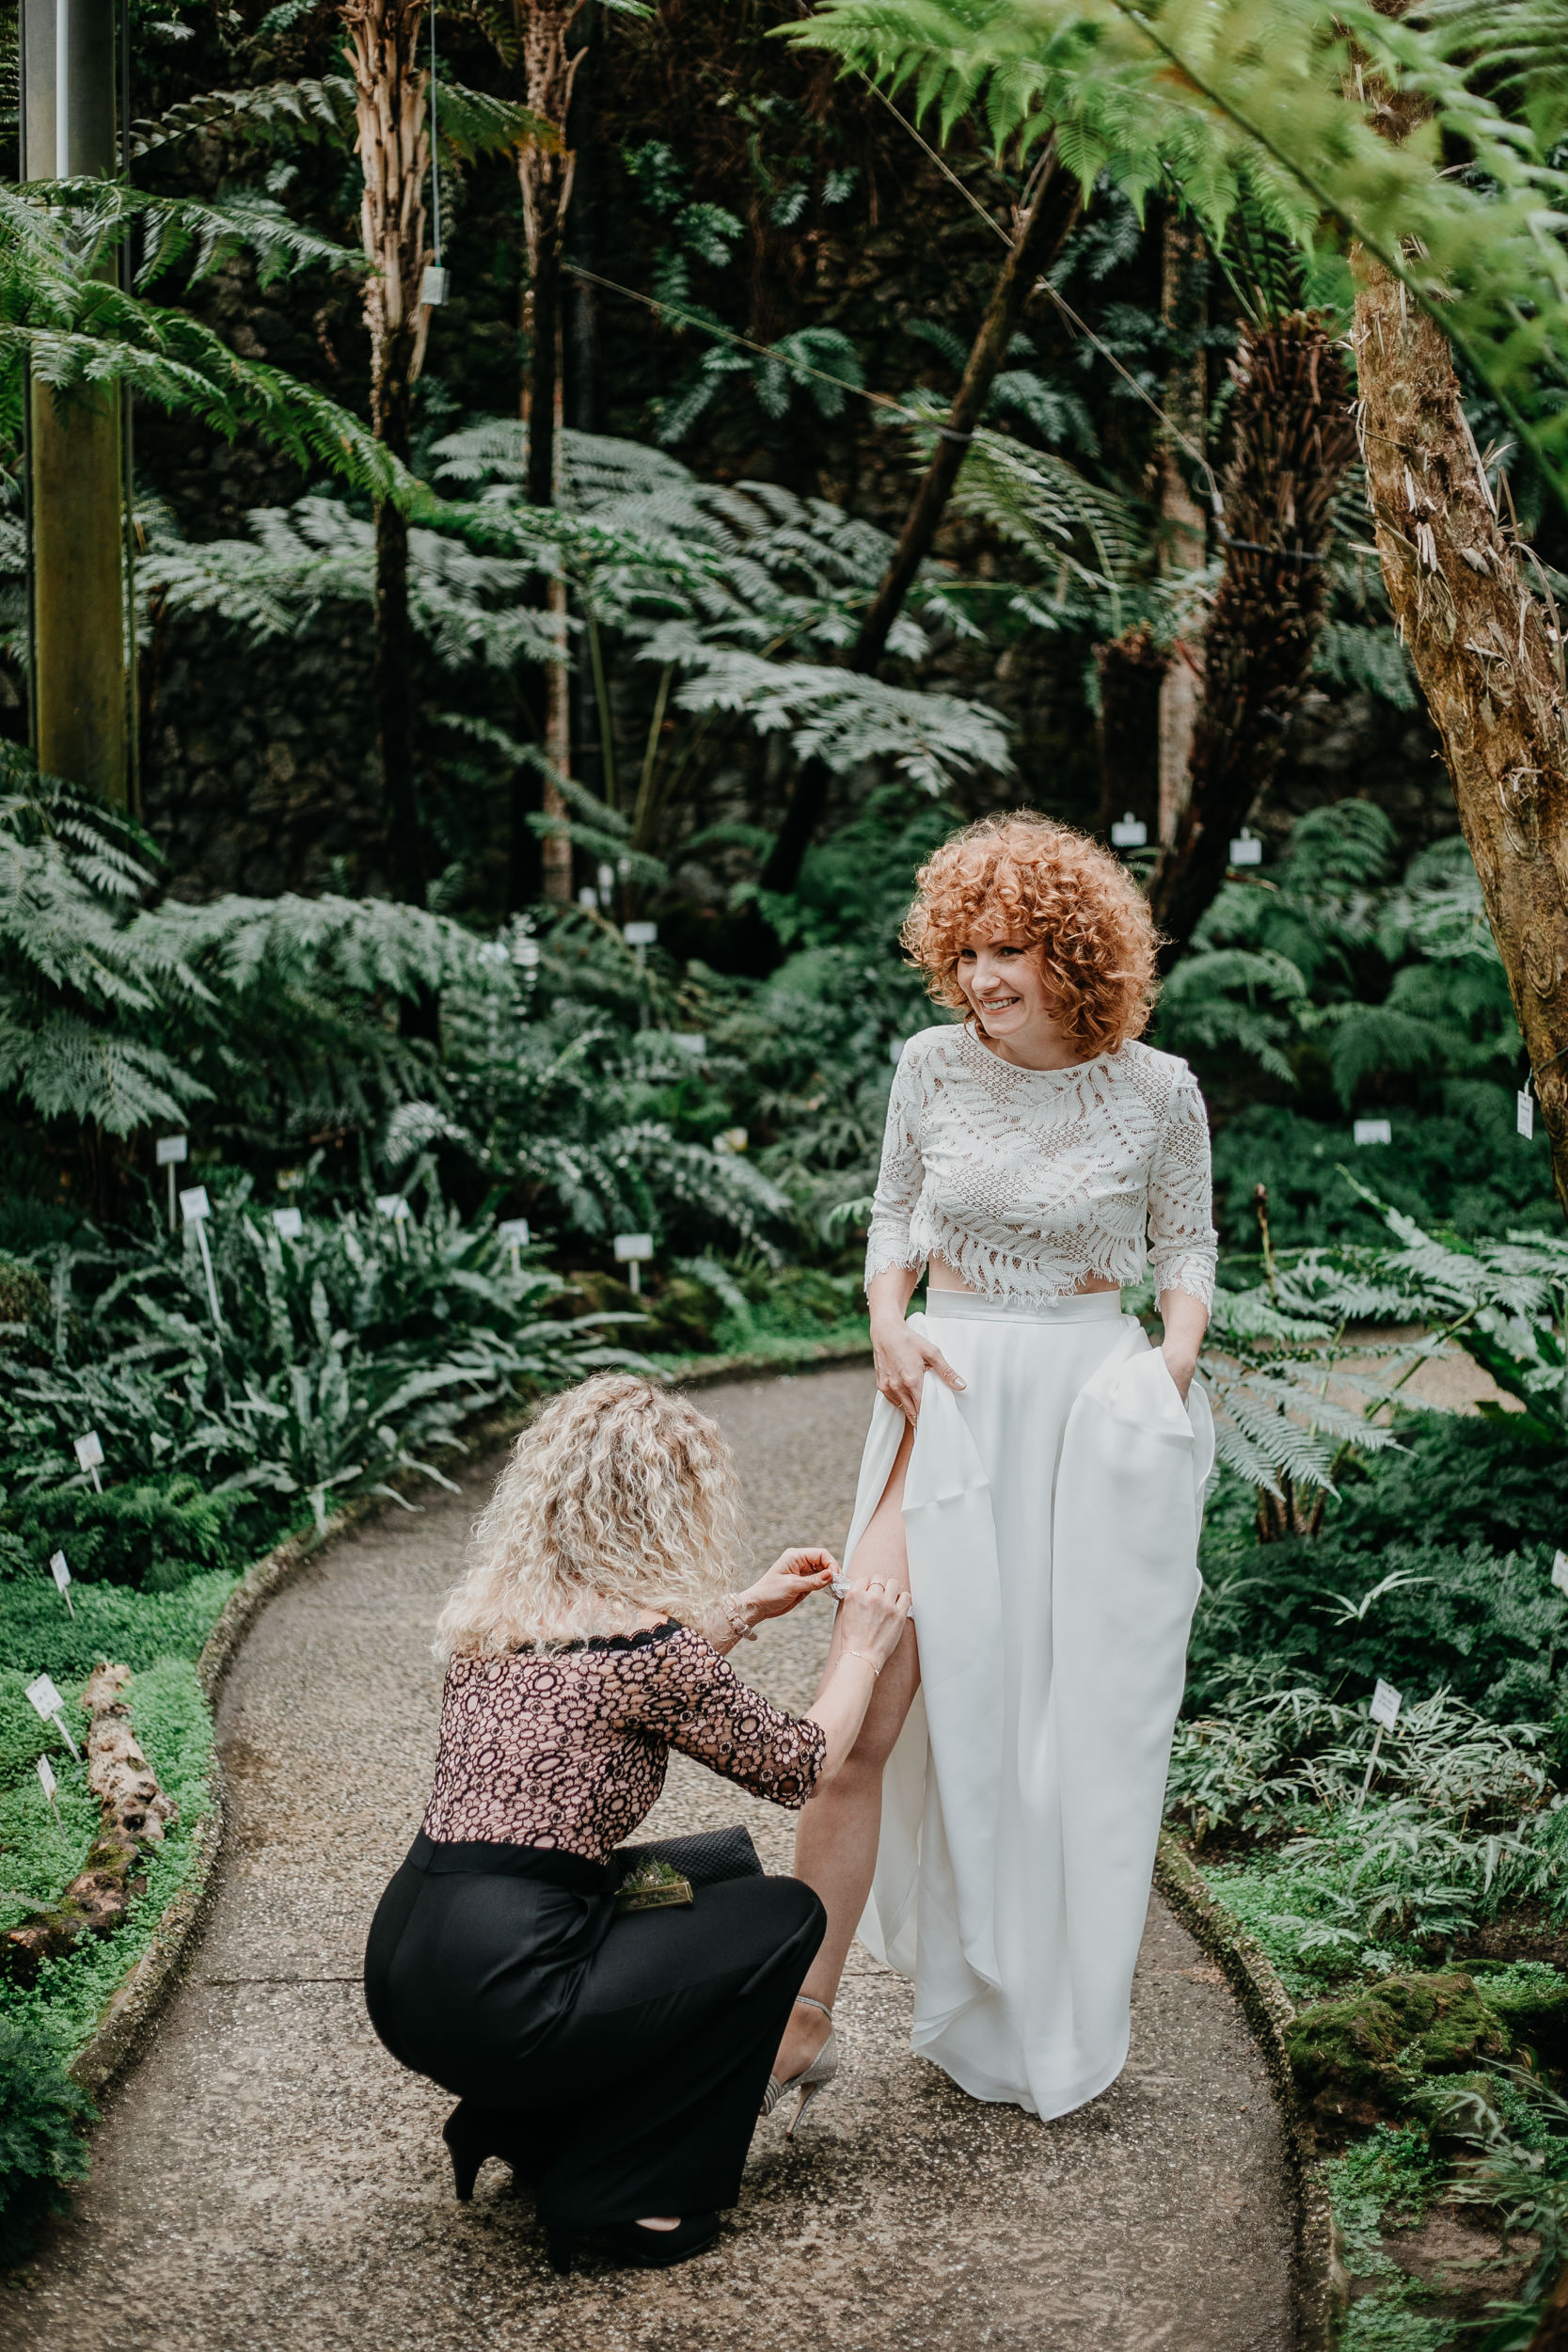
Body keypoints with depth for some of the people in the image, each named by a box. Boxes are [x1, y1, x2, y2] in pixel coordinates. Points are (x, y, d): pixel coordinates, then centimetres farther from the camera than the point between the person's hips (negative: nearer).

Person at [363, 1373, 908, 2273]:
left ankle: (524, 2128, 23)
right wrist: (862, 1650, 18)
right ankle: (623, 2198, 10)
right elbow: (800, 1766, 2)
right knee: (786, 1913, 10)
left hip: (399, 1978, 8)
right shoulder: (651, 1641, -14)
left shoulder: (489, 1607, 8)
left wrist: (745, 1610, 32)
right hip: (494, 2003, -8)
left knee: (720, 1867, 26)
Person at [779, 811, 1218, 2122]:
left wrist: (1179, 1350, -9)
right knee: (869, 1705, -7)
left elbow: (1188, 1242, 9)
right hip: (953, 1397, 1)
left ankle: (1065, 2025, 25)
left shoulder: (1157, 1091, -4)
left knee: (1082, 1719, 6)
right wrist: (889, 1325, -3)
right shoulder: (934, 1067, 0)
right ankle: (806, 2004, 4)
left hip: (1094, 1403, -1)